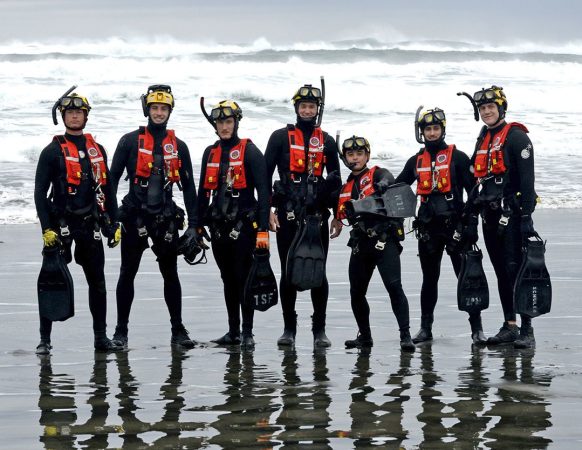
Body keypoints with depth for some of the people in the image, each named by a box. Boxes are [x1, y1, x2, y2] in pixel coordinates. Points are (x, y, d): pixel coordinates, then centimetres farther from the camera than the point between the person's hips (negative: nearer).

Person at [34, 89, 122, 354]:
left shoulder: (97, 150, 12)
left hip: (90, 224, 4)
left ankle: (101, 337, 15)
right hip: (61, 225, -4)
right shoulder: (52, 151, -2)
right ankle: (45, 339, 2)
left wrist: (113, 224, 10)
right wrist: (46, 228, -12)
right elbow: (40, 192, -4)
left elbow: (107, 190, 16)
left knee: (97, 282, 7)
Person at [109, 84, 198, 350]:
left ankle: (178, 330, 13)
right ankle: (121, 331, 10)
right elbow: (112, 179, 0)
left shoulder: (178, 146, 8)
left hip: (166, 218, 2)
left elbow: (188, 186, 11)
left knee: (171, 275, 6)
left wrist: (193, 224, 6)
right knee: (127, 274, 3)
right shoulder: (130, 141, 0)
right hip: (134, 216, -2)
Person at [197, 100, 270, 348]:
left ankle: (247, 333, -1)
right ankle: (233, 332, 17)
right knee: (228, 279, 10)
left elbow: (263, 192, -9)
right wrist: (198, 225, 16)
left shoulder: (249, 151, -5)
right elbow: (203, 191, 19)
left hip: (243, 225, -6)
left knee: (244, 278, -5)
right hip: (219, 226, 6)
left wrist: (263, 229, -15)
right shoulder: (210, 153, 13)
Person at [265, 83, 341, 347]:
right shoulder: (280, 137, 5)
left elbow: (335, 180, 16)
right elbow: (265, 175, 3)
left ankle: (320, 330, 7)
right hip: (287, 216, -1)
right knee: (288, 273, 2)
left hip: (317, 216, 1)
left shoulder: (326, 142, 11)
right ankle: (289, 328, 11)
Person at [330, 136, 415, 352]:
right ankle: (365, 336, 25)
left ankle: (405, 335, -17)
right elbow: (342, 214, 26)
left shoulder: (378, 174, 2)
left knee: (394, 286, -17)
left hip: (385, 242, -7)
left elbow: (387, 179, -20)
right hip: (360, 244, 7)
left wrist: (383, 185, -36)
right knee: (356, 292, 9)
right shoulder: (346, 188, 19)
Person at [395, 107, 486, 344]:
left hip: (455, 224, -4)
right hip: (428, 227, 4)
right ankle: (425, 328, 18)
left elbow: (473, 190, -3)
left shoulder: (457, 157, -1)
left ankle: (477, 328, -2)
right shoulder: (416, 161, 11)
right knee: (429, 279, 11)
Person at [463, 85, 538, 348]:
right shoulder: (482, 141, 18)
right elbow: (476, 181, 21)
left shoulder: (516, 137, -6)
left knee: (516, 269, -11)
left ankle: (527, 330, -10)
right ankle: (509, 326, 14)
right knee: (501, 272, 9)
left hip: (512, 214, -8)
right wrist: (471, 218, 17)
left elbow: (527, 179, -13)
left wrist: (527, 216, -19)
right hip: (490, 215, 8)